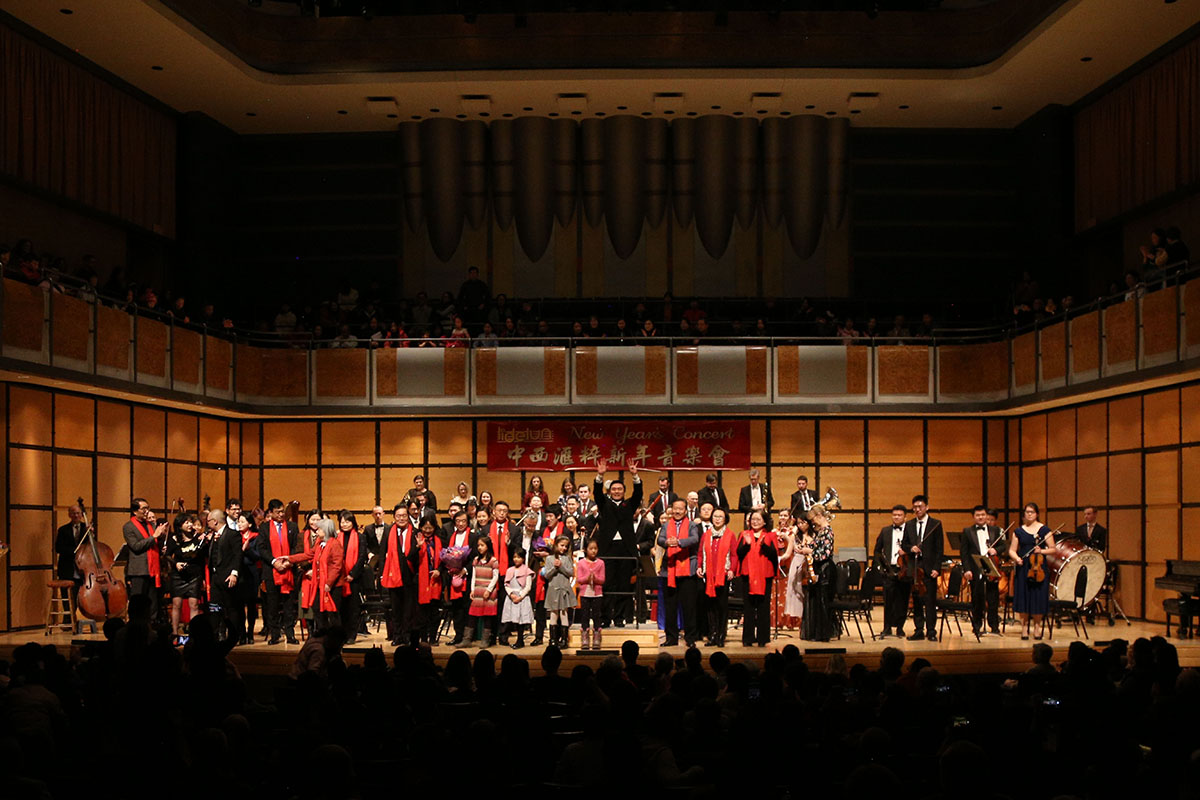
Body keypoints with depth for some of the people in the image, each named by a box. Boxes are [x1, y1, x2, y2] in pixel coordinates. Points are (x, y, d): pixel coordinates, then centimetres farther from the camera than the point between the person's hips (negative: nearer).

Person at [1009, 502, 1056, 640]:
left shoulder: (1044, 530, 3)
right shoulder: (1018, 531, 9)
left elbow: (1053, 550, 3)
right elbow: (1012, 550, 9)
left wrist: (1041, 551, -14)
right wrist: (1016, 558, -11)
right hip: (1022, 568, 2)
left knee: (1038, 599, -3)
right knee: (1023, 598, 0)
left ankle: (1039, 627, 10)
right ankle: (1024, 628, 8)